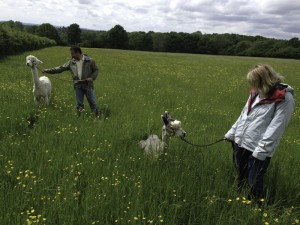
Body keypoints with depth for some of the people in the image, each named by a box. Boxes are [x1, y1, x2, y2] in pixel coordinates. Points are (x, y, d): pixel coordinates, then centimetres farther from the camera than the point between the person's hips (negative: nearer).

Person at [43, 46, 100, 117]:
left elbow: (96, 70, 3)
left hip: (88, 85, -3)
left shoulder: (89, 60, -3)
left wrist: (92, 78, -14)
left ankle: (98, 116, 12)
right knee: (79, 104, 8)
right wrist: (48, 70, 3)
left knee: (92, 102, 1)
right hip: (78, 86, 4)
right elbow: (60, 68, 8)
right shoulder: (71, 62, 7)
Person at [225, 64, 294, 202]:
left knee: (254, 184, 1)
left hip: (258, 149, -7)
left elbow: (275, 128, -19)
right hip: (240, 143, 7)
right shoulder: (256, 93, 6)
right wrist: (231, 133, 17)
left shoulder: (284, 99, -15)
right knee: (241, 178, 20)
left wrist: (261, 151, -21)